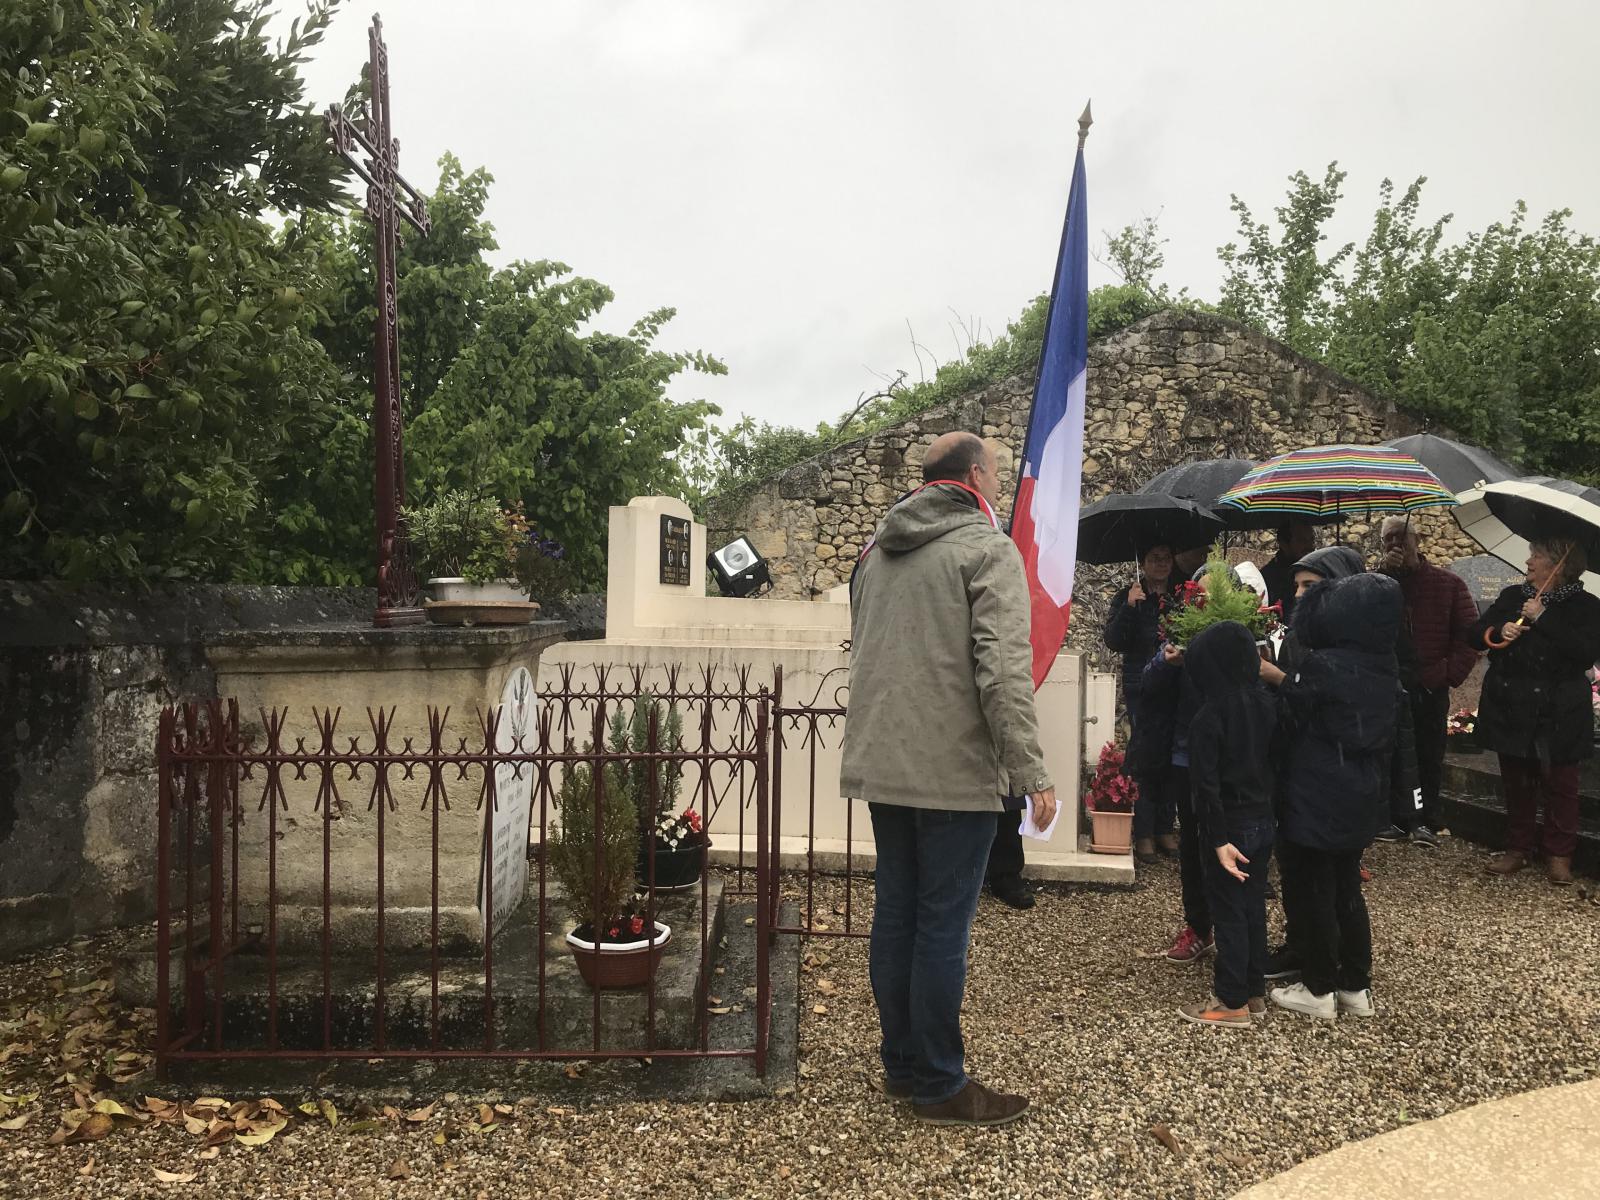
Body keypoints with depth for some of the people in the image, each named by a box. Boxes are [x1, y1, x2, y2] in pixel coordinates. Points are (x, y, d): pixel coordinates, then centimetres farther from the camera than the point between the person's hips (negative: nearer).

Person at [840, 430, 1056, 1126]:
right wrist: (1030, 774, -17)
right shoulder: (988, 548, -9)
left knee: (895, 914, 14)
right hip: (954, 772, -7)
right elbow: (1004, 669, -18)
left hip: (880, 767, 7)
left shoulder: (877, 551, 15)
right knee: (944, 926, 2)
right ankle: (939, 1086, 13)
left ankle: (902, 1066, 26)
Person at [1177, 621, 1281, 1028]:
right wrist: (1268, 808, 11)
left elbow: (1207, 784, -22)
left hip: (1230, 825, -6)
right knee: (1254, 906, 16)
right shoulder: (1268, 704, 0)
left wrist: (1219, 840, -19)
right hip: (1263, 822, 6)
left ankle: (1233, 1003, 11)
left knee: (1228, 913, 3)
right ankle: (1255, 992, 27)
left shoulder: (1209, 716, -19)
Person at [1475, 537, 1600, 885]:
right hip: (1510, 709, 4)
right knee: (1516, 783, 12)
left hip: (1559, 715, -4)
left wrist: (1544, 619, -21)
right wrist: (1497, 633, -17)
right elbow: (1476, 634, 5)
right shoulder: (1511, 596, 7)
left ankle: (1559, 855, 19)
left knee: (1559, 785, 6)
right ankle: (1518, 848, 24)